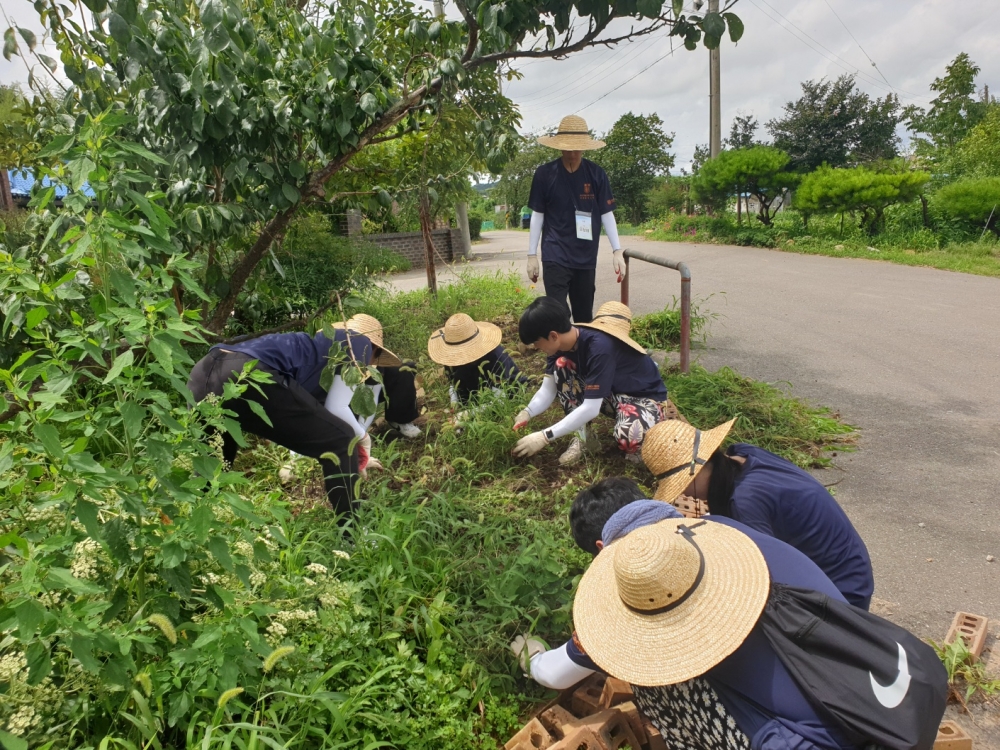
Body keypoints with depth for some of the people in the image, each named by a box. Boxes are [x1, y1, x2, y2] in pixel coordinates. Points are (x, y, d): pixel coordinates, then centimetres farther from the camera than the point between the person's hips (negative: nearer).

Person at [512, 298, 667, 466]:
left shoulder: (599, 347, -34)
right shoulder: (563, 341, -11)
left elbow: (591, 408, -34)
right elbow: (548, 390, -8)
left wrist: (545, 436, -35)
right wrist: (526, 413, -28)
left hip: (644, 396, -7)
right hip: (611, 393, 7)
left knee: (628, 437, -39)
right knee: (561, 365, -16)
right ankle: (580, 437, -8)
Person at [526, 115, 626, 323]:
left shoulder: (596, 174, 1)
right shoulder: (544, 174, -3)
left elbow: (606, 214, 3)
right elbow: (537, 215, 2)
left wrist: (617, 251, -4)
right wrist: (532, 255, 1)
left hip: (586, 258, 2)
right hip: (555, 257, -2)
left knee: (584, 315, 12)